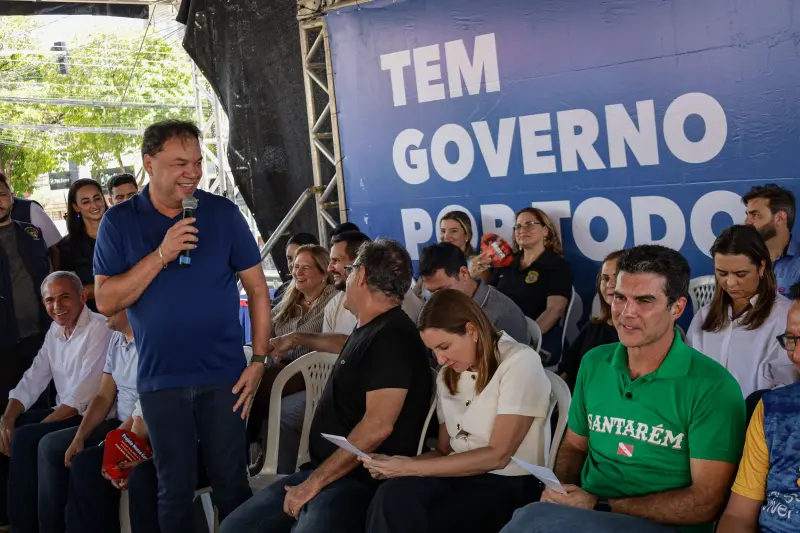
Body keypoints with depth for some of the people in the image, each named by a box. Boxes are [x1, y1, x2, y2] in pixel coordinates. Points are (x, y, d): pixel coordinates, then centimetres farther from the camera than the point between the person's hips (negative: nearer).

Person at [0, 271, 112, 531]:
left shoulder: (99, 329, -16)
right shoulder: (55, 330, 12)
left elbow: (81, 398, -21)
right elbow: (32, 381, 10)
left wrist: (40, 425, -19)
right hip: (63, 412, 9)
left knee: (25, 439, -24)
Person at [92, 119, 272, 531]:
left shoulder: (223, 213, -1)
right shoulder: (119, 222, -1)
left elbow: (257, 288, 2)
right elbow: (106, 301, -8)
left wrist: (259, 359, -3)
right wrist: (161, 255, -18)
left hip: (224, 376, 0)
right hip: (160, 380, 0)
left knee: (232, 485, 8)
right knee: (175, 490, 10)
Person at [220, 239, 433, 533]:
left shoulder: (393, 335, -15)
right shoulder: (368, 330, 15)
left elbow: (378, 426, -23)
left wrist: (316, 480, -19)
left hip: (361, 480, -10)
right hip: (323, 470, 10)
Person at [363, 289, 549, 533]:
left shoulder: (520, 361, -9)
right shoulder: (447, 376, 14)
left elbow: (498, 455, -14)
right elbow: (444, 450, 14)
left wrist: (410, 467, -15)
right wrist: (399, 464, -7)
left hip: (508, 484, -5)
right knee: (392, 495, -29)